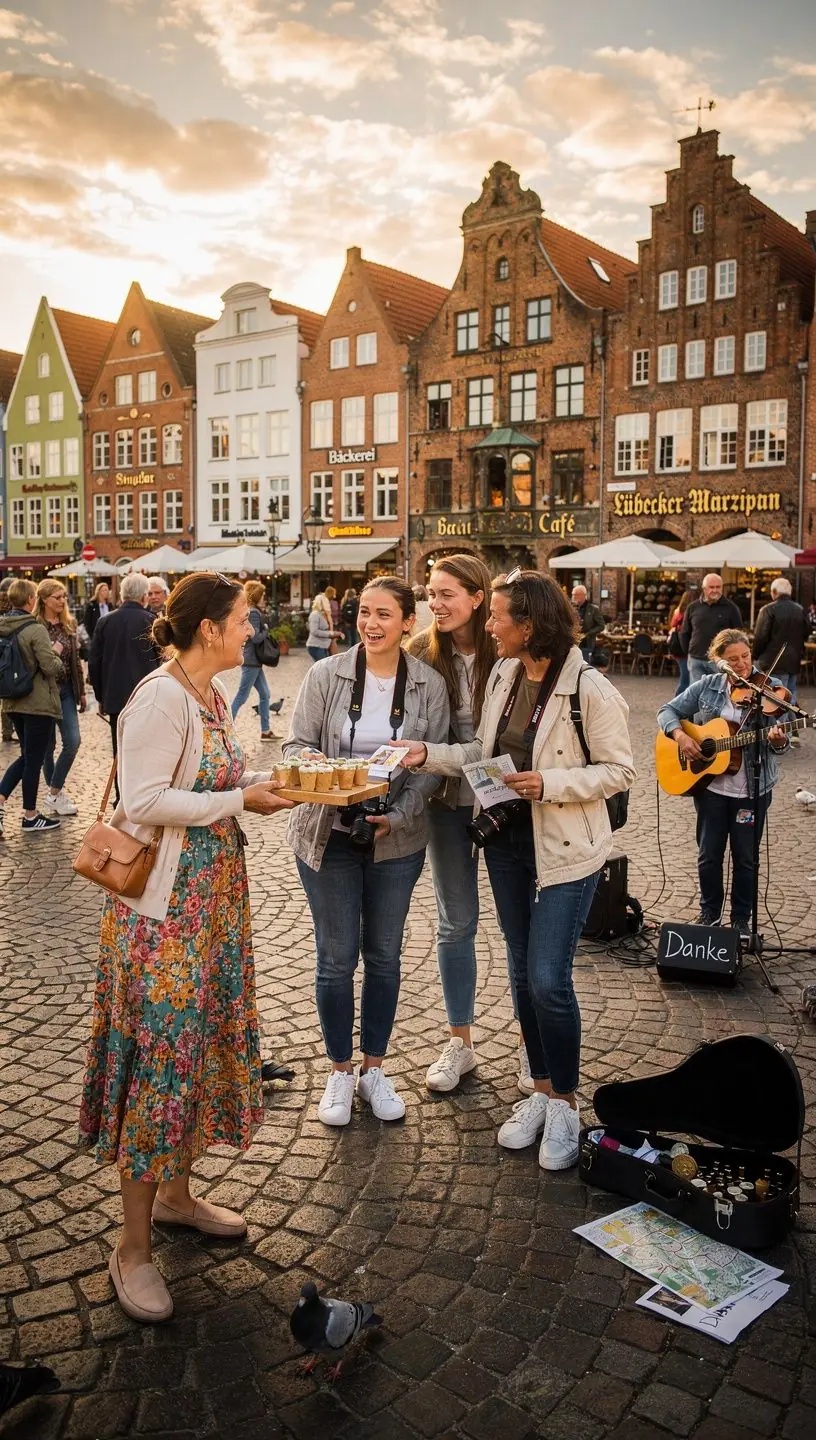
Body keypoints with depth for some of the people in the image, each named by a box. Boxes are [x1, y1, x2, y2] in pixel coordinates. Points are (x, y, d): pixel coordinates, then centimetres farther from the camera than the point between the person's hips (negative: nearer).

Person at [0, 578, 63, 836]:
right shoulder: (35, 629, -18)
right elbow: (51, 668, -18)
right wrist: (56, 653, -1)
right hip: (38, 702, -7)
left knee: (27, 755, 20)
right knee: (34, 759, 4)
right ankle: (30, 817, 15)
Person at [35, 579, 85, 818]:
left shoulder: (69, 624, 8)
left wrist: (81, 692, 13)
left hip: (66, 690, 5)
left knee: (73, 741, -3)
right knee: (48, 745, 5)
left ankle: (54, 794, 9)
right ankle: (55, 794, 18)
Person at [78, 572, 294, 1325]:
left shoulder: (214, 693, 10)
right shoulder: (160, 698, -19)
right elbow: (146, 800, -23)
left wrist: (272, 777, 1)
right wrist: (240, 801, -20)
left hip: (214, 895, 9)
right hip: (163, 904, -9)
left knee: (204, 1040, 17)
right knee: (160, 1053, -2)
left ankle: (176, 1193, 36)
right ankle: (133, 1245, 14)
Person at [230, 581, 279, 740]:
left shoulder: (252, 611, 12)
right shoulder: (254, 613, -16)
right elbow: (256, 637, -19)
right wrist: (265, 629, -2)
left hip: (254, 661, 10)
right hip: (251, 661, -10)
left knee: (265, 695, 13)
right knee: (241, 697, -5)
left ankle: (265, 731, 17)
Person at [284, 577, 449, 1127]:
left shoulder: (429, 685, -3)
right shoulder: (326, 675, -5)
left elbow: (433, 765, -3)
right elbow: (297, 744, -3)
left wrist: (397, 816, -18)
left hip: (396, 839, 1)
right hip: (328, 835, -1)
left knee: (384, 955, 13)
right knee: (336, 957, 7)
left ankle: (375, 1067, 31)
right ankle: (340, 1071, 26)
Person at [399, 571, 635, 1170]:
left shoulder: (590, 689, -18)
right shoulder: (504, 676, 2)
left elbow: (619, 770, -13)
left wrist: (550, 783, -23)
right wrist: (429, 755, -3)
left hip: (566, 848, -6)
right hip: (507, 840, 7)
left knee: (549, 979, -7)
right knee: (525, 973, 15)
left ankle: (565, 1104, 16)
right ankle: (541, 1091, 32)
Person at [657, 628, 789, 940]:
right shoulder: (707, 687, 0)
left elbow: (780, 740, -5)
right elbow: (668, 710, 4)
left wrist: (778, 741, -29)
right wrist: (679, 735, -15)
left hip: (753, 788, -1)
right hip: (709, 784, 1)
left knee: (745, 856, 10)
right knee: (709, 854, 11)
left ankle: (741, 919, 26)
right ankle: (710, 913, 29)